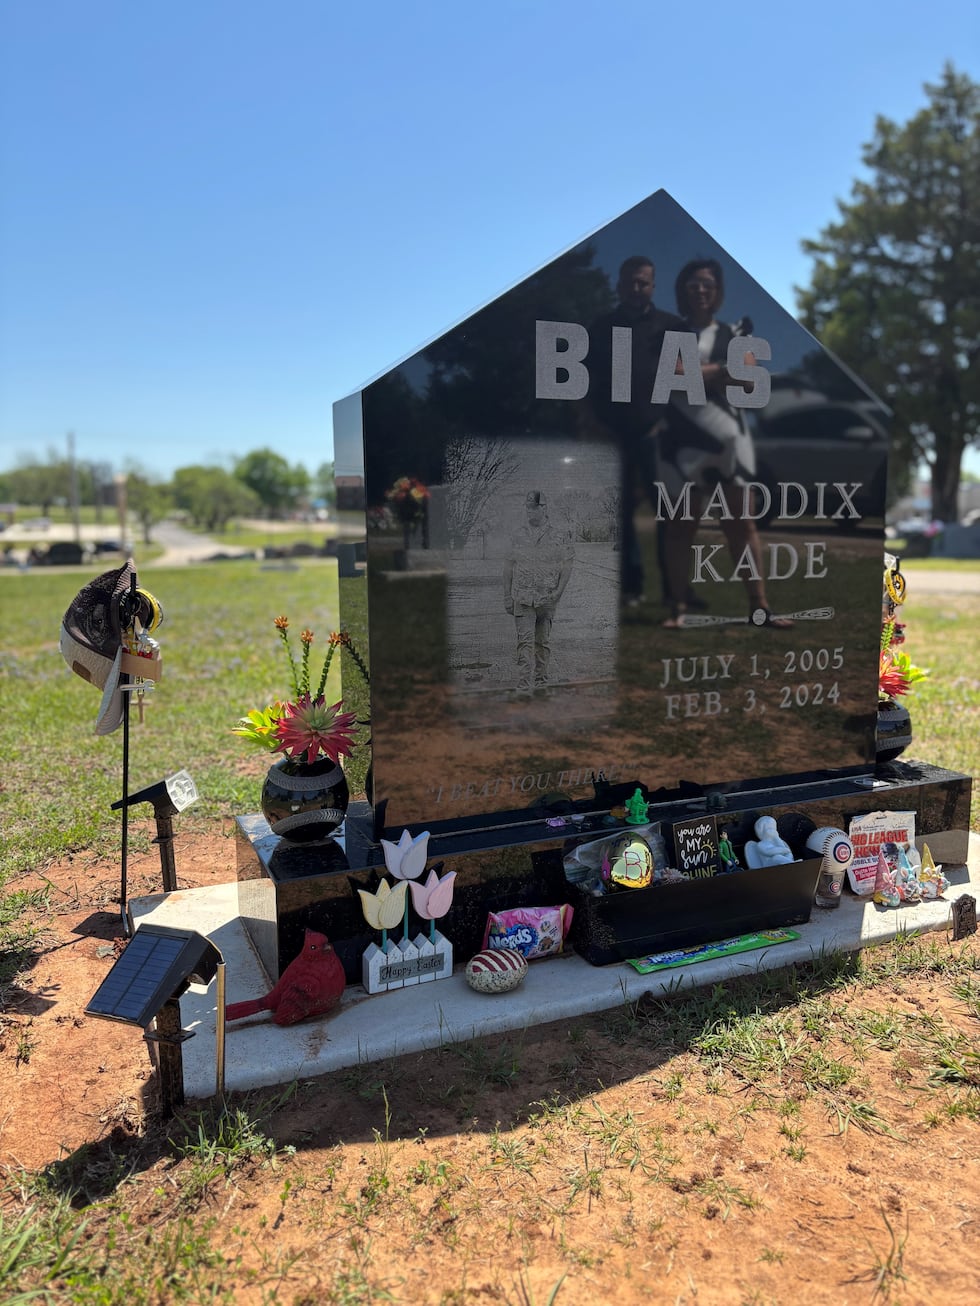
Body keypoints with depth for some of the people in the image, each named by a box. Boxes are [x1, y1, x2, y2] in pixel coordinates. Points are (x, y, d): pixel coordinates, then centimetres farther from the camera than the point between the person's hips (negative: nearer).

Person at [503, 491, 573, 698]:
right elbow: (509, 567, 10)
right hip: (522, 597, 0)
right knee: (525, 640, -9)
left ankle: (540, 680, 26)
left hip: (547, 598, 0)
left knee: (542, 641, 11)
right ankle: (524, 686, -13)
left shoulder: (557, 537, 1)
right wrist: (507, 596, 7)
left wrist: (559, 590, -11)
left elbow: (567, 565, 1)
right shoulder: (519, 536, 6)